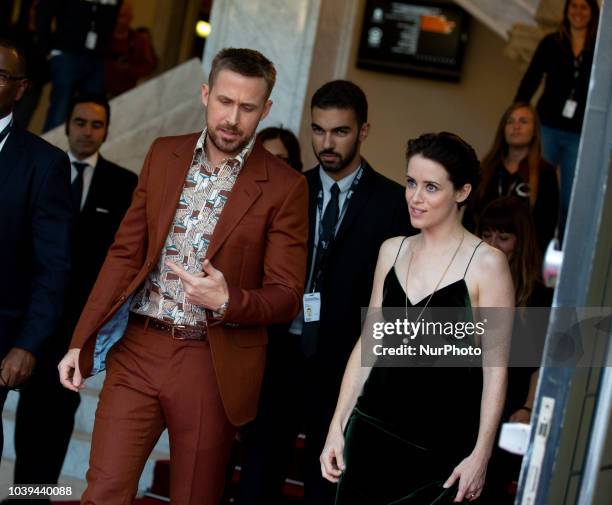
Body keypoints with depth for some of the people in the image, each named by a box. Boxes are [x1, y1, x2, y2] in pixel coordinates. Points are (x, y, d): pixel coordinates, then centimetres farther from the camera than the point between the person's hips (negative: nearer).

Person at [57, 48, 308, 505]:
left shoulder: (285, 188, -6)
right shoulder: (164, 156, 7)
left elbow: (286, 297, -5)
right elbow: (126, 253, 9)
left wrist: (227, 301, -25)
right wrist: (81, 341, 5)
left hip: (213, 365, -2)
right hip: (138, 351, 3)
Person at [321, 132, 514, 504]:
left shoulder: (487, 263, -8)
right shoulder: (392, 251, 8)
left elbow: (495, 365, -7)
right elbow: (369, 342, 11)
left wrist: (481, 455, -9)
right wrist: (338, 426, 8)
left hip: (443, 446, -4)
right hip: (373, 429, 4)